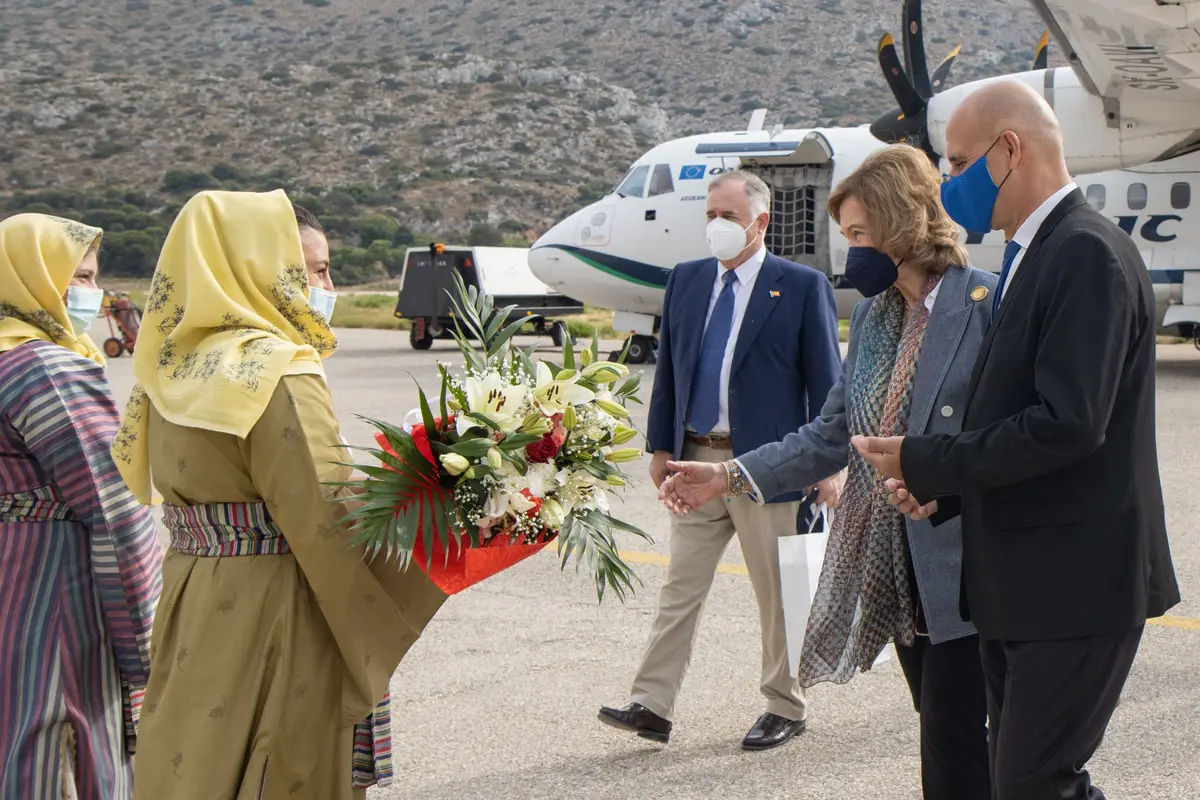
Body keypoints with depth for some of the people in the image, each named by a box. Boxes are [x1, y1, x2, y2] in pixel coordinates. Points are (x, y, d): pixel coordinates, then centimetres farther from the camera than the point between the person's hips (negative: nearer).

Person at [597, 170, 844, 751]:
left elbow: (824, 378, -4)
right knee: (680, 587, 6)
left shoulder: (802, 286, -5)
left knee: (778, 593, 6)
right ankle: (653, 706, 8)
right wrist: (660, 446, 8)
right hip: (696, 461, 4)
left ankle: (785, 708, 19)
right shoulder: (685, 280, 9)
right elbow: (668, 367, 13)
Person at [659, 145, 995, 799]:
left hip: (959, 567, -7)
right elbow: (833, 433, 15)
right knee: (942, 737, 15)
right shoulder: (872, 315, 13)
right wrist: (731, 476, 7)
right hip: (893, 567, 7)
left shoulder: (986, 303, -12)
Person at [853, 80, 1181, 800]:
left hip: (1074, 582, -10)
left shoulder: (1089, 254, -16)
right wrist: (945, 488, 2)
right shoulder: (1034, 255, 15)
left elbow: (1067, 424, -24)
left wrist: (926, 463, -16)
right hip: (1022, 584, 10)